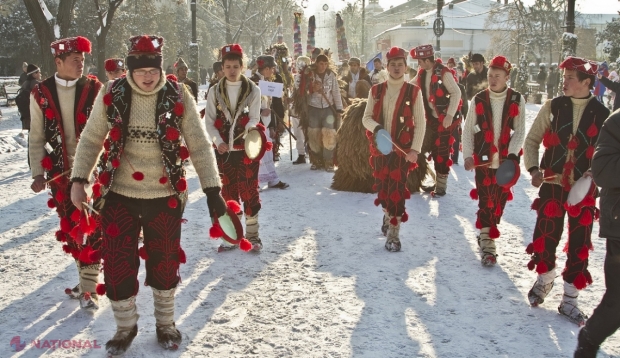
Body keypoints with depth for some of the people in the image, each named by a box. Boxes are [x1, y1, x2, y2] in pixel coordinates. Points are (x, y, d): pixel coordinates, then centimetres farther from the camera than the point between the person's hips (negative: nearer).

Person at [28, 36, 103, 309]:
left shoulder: (95, 89, -3)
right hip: (59, 171, 3)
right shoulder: (41, 94, 2)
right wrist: (38, 173, 0)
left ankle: (88, 286, 4)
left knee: (89, 226, -6)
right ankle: (86, 278, 26)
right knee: (70, 227, 10)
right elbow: (36, 139, 6)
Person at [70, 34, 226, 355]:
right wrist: (79, 179, -4)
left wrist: (212, 189, -12)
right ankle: (125, 326, 28)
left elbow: (199, 146, -5)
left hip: (165, 196, 0)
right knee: (118, 265, 5)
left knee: (164, 263, 12)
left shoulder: (178, 96, -7)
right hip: (119, 196, 1)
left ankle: (165, 323, 34)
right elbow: (91, 139, 5)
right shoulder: (111, 95, -4)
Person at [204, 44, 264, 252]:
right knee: (228, 192, 9)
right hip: (223, 150, 2)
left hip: (247, 149, -2)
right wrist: (218, 141, -16)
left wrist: (248, 128, -29)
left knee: (249, 190, 0)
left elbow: (254, 118, -6)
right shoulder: (215, 91, 3)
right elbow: (209, 121, 0)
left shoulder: (253, 90, 0)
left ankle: (252, 235, 12)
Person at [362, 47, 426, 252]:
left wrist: (415, 149, -12)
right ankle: (388, 215, 40)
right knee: (382, 187, 12)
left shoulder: (414, 92, -3)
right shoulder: (376, 91, 5)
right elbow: (366, 117, 7)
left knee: (397, 190, -7)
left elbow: (420, 123, -3)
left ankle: (393, 233, 0)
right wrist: (376, 127, -16)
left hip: (402, 149, -3)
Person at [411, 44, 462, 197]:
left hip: (445, 119, -8)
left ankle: (442, 186, 8)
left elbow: (456, 93, -19)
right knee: (434, 150, 14)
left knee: (442, 152, -2)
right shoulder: (423, 73, 7)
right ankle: (438, 182, 27)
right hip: (432, 118, 8)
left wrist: (450, 115, -23)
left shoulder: (443, 73, -18)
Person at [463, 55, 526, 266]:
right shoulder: (478, 100, 2)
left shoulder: (517, 100, 0)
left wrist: (512, 155, -15)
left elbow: (519, 131, -2)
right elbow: (468, 130, 4)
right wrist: (467, 155, -6)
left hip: (506, 161, 1)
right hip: (483, 160, -1)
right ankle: (487, 245, -1)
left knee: (499, 201, 9)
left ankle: (486, 235, 29)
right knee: (486, 202, -3)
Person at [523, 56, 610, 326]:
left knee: (579, 246, 5)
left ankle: (569, 300, 20)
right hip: (552, 184, 1)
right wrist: (533, 169, -9)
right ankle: (544, 279, 37)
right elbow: (531, 140, 5)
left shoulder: (602, 115, -2)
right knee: (545, 238, 7)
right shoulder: (552, 107, -1)